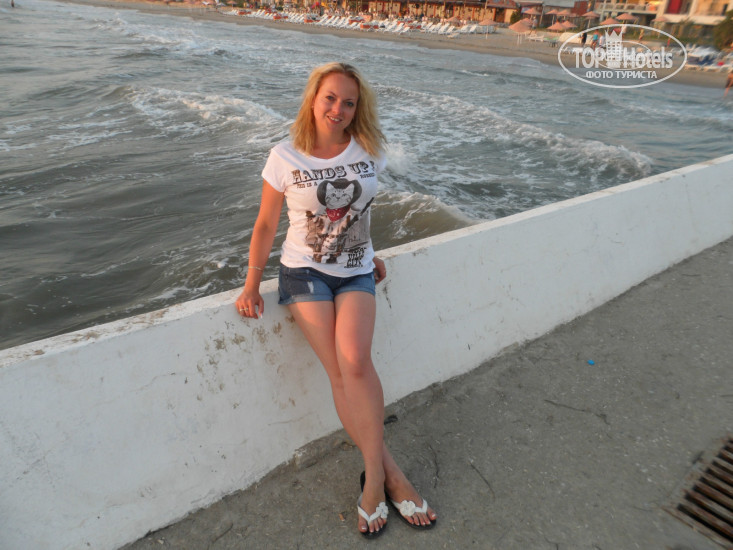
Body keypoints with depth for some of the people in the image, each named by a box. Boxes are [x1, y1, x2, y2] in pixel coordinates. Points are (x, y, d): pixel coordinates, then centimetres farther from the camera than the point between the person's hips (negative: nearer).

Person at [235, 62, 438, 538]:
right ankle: (388, 472, -1)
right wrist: (252, 284, -1)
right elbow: (266, 224, 2)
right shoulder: (285, 158, -5)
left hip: (356, 273, 1)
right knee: (340, 372, -16)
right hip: (304, 271, -1)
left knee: (355, 361, -23)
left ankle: (373, 476, -8)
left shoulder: (369, 151, 2)